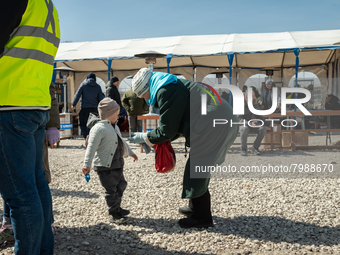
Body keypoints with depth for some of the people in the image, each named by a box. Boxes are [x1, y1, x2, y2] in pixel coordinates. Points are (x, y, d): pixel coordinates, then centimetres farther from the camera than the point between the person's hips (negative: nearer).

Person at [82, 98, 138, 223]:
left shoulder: (114, 127, 15)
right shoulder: (99, 128, -17)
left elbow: (122, 142, 29)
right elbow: (91, 147, -21)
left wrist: (130, 153, 37)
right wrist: (87, 164, -26)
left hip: (117, 164, 10)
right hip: (105, 166, -10)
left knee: (121, 185, 18)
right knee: (111, 190, -2)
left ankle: (117, 208, 34)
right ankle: (114, 214, 9)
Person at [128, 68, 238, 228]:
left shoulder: (166, 92, -15)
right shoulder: (173, 86, 17)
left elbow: (167, 131, -12)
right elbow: (176, 125, 23)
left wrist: (144, 138, 3)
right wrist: (152, 141, 21)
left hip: (214, 126, -11)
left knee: (196, 170, -1)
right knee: (199, 168, 19)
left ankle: (201, 218, 11)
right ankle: (196, 208, 33)